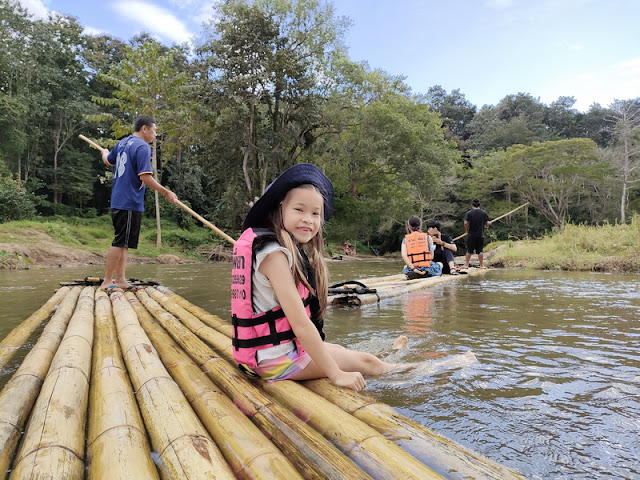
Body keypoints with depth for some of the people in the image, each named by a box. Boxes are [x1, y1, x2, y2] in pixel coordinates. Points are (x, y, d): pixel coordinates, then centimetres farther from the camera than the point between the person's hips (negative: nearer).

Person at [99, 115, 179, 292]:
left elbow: (108, 161, 33)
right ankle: (107, 282, 2)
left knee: (124, 243, 13)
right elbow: (145, 177, -22)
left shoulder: (123, 143, 15)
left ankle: (120, 280, 17)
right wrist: (166, 193, -18)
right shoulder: (142, 147, -13)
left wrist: (104, 152, 55)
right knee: (120, 243, -4)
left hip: (117, 201, 10)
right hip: (130, 203, -10)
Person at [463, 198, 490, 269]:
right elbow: (487, 224, 0)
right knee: (480, 251, 7)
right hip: (481, 235, 2)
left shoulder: (469, 213, -6)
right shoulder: (484, 213, 1)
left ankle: (466, 265, 7)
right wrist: (488, 224, 23)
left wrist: (467, 231, 0)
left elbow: (466, 223, -15)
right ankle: (481, 265, 10)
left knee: (469, 251, 4)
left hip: (471, 235, -2)